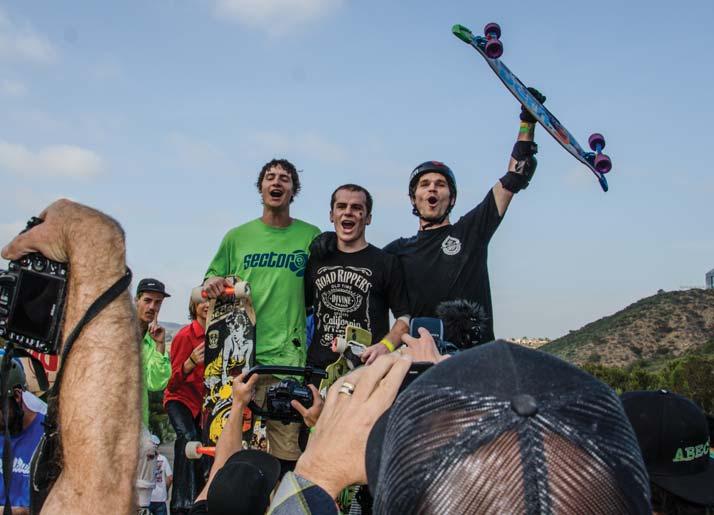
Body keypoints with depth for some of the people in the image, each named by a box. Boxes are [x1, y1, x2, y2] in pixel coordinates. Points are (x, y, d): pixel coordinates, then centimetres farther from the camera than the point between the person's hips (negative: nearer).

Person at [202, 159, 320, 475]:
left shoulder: (310, 236, 9)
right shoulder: (237, 236, 14)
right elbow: (212, 279, 20)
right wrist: (211, 285, -4)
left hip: (289, 356, -1)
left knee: (286, 454, -4)